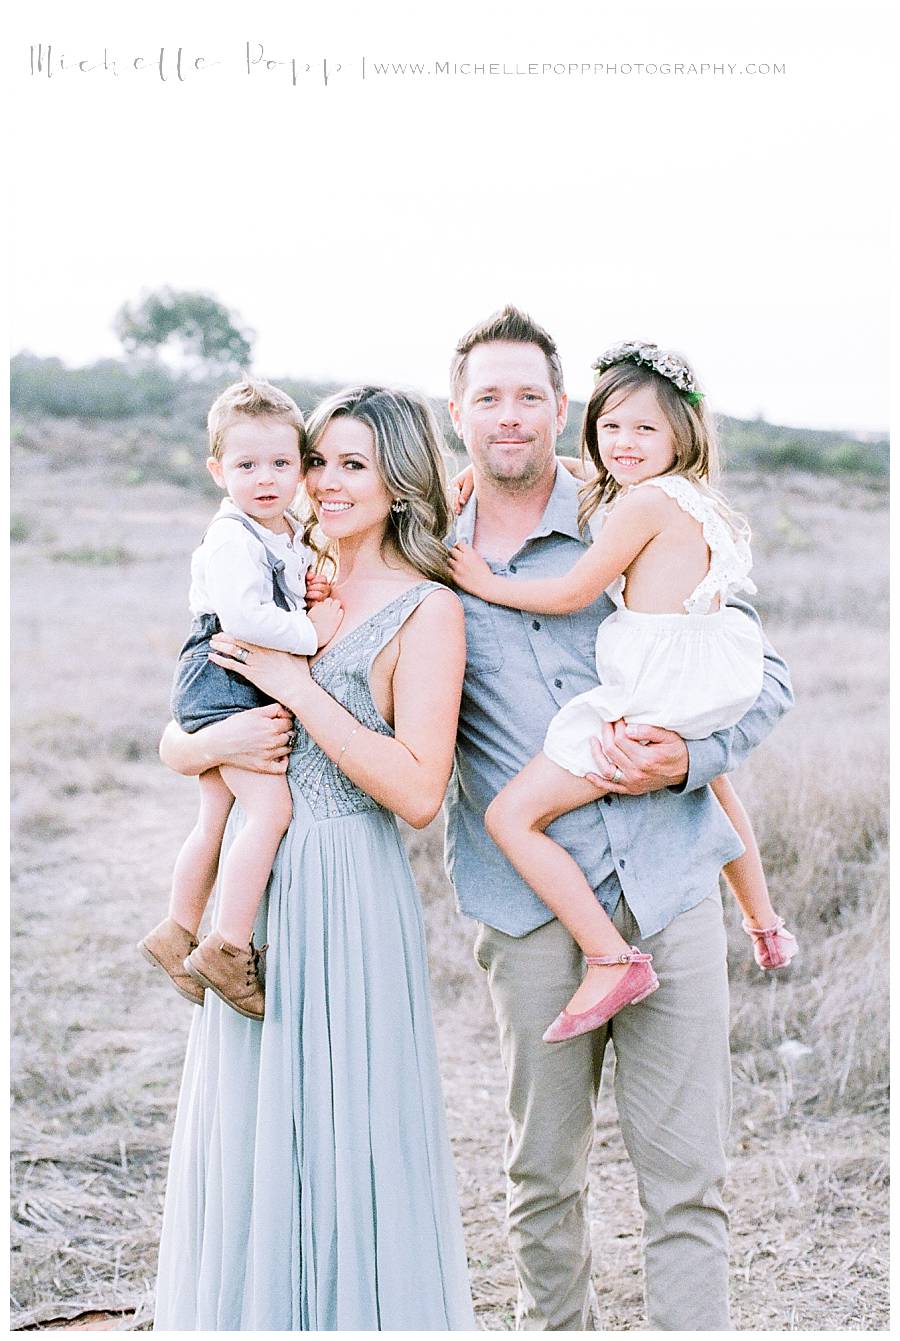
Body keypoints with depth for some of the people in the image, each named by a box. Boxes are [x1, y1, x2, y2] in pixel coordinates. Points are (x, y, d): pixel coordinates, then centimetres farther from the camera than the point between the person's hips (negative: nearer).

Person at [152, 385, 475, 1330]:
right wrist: (216, 742, -11)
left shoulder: (425, 610, -7)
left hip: (348, 896, -6)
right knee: (246, 1132, 14)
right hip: (254, 884, 6)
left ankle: (357, 1313, 21)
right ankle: (250, 1313, 30)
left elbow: (417, 792, -18)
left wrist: (297, 686, -16)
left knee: (342, 1136, 2)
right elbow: (173, 741, 12)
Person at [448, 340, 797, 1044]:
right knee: (712, 777, 44)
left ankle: (612, 961, -12)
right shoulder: (695, 501, 12)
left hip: (652, 703, -10)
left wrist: (486, 584, 0)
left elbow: (572, 593, -13)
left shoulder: (645, 501, -15)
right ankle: (766, 926, 56)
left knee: (512, 815, -9)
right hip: (709, 694, 10)